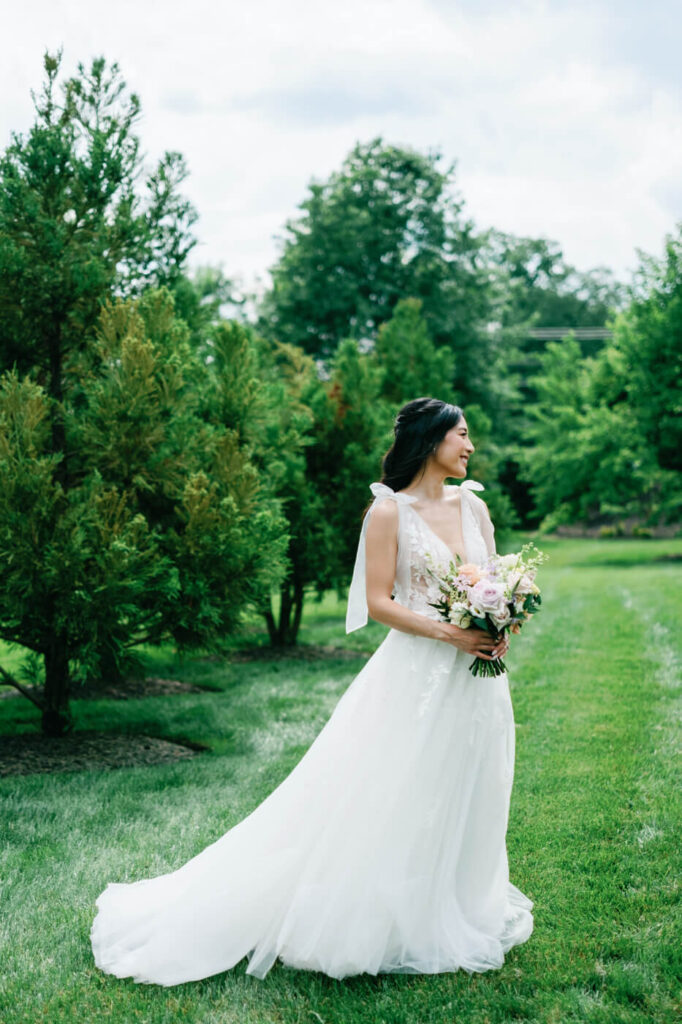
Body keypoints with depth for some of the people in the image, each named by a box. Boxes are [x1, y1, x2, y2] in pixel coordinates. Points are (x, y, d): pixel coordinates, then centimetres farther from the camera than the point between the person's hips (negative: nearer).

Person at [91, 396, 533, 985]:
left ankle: (465, 912, 29)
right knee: (399, 804, 0)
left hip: (475, 676, 6)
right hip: (415, 674, -6)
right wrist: (447, 632, -19)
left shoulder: (473, 505, 10)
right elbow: (378, 601, -11)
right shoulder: (389, 510, -7)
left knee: (468, 798, 13)